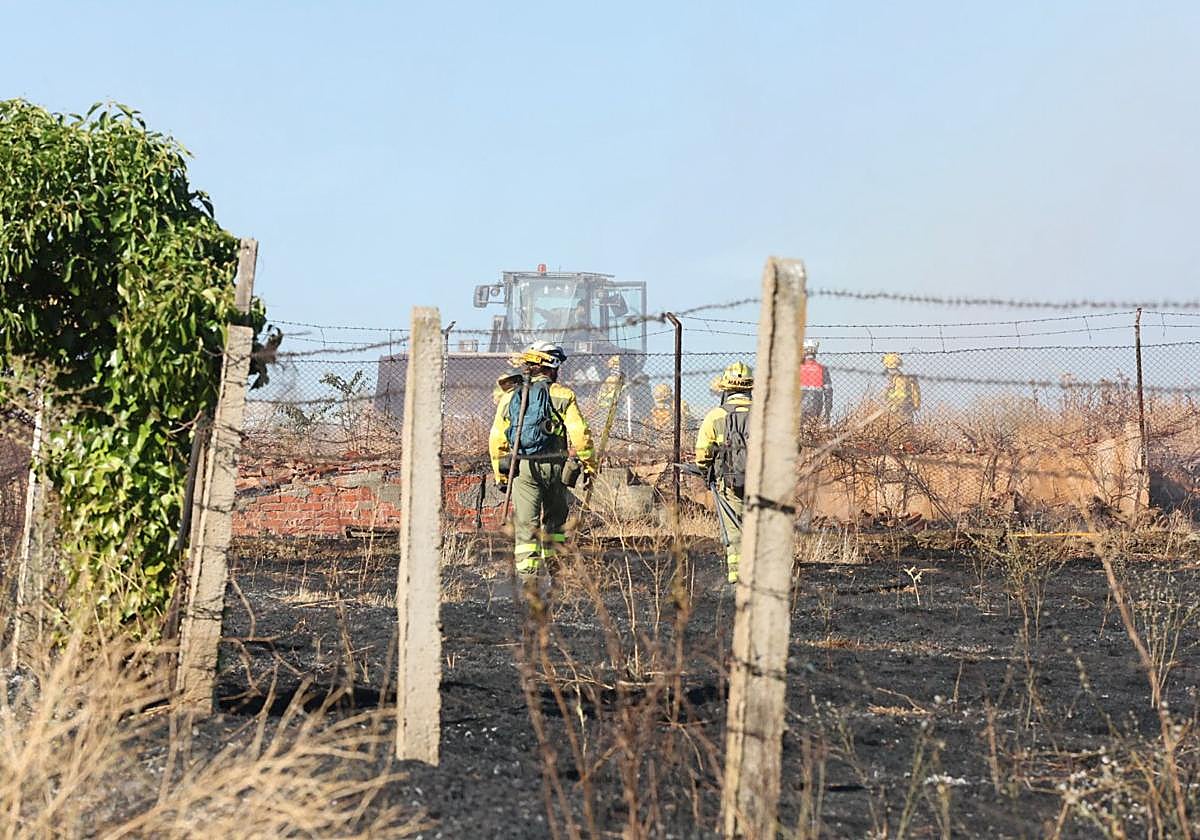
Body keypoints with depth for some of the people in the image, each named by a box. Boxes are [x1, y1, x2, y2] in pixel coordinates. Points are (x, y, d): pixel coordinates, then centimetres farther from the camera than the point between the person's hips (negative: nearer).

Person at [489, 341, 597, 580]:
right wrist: (589, 465, 2)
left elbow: (497, 441, 10)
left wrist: (500, 475, 19)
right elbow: (580, 434, -7)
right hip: (553, 465, -1)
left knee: (526, 522, -1)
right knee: (555, 518, 18)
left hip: (522, 469, 1)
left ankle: (527, 573, -10)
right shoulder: (563, 395, -1)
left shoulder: (509, 398, 10)